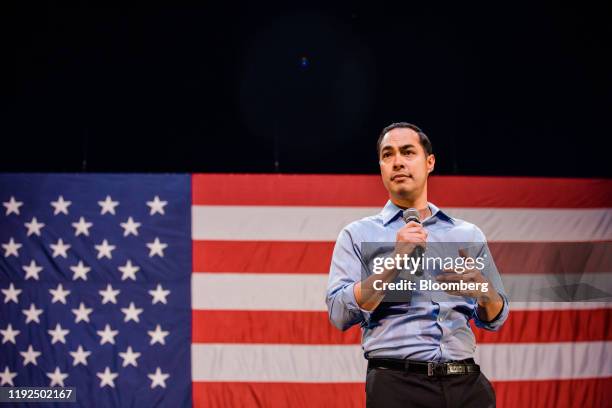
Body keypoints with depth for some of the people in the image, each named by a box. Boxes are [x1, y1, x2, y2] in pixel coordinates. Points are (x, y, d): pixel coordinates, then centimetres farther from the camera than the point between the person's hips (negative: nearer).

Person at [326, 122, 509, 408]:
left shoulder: (469, 235, 14)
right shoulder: (358, 234, 6)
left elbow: (494, 320, 15)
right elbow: (340, 314, -6)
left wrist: (484, 291, -7)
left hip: (467, 384, 3)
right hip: (397, 385, -3)